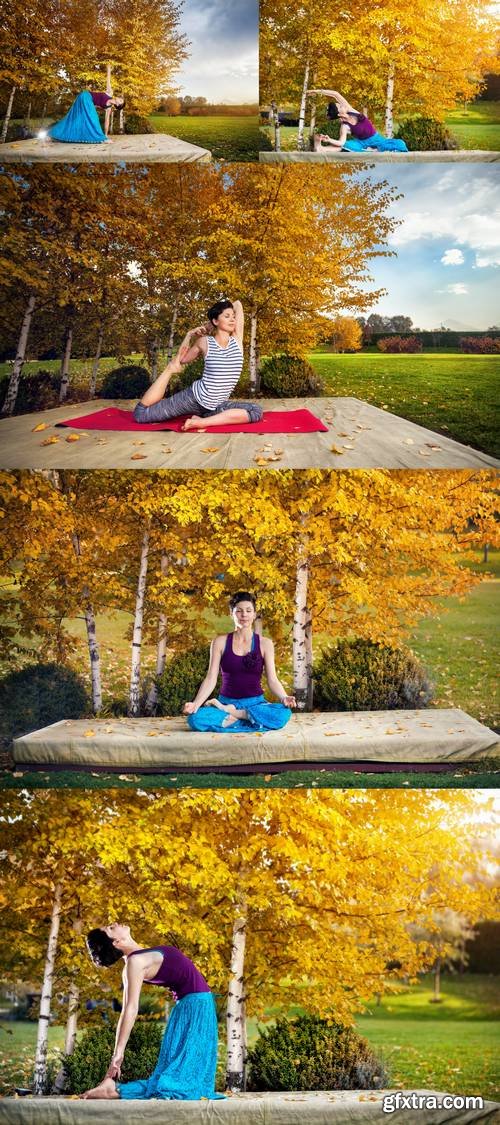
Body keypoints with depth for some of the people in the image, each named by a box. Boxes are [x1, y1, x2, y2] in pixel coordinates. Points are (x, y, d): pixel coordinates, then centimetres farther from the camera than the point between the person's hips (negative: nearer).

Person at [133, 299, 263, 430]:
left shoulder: (237, 339, 1)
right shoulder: (205, 342, -3)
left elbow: (238, 304, 5)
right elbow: (182, 359, 13)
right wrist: (189, 335, 3)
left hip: (216, 405, 3)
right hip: (194, 397, -3)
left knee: (256, 411, -25)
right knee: (141, 413, -7)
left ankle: (203, 421, -27)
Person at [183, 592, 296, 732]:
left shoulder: (264, 643, 4)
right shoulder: (220, 642, 4)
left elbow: (272, 679, -1)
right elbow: (211, 679, -2)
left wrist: (284, 698, -23)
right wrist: (195, 704, -18)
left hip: (255, 703, 2)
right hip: (226, 702, -1)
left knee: (283, 714, -33)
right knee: (195, 718, -32)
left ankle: (229, 717, -18)